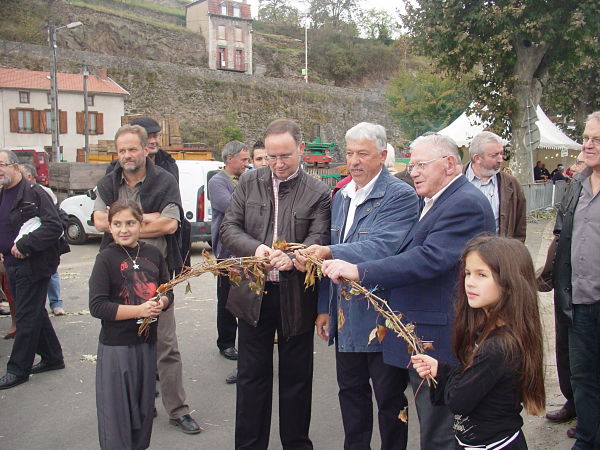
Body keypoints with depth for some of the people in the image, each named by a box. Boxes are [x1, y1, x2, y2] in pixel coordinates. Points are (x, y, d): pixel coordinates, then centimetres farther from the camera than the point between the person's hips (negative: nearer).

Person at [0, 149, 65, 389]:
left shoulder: (34, 193, -12)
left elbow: (54, 226, -21)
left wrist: (24, 245, -21)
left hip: (33, 265, -8)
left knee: (27, 317, -1)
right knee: (35, 314, 16)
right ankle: (52, 357, 29)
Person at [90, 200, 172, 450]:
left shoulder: (153, 254, 4)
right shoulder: (106, 259, -9)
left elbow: (167, 290, 14)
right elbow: (97, 307, -15)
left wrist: (161, 302, -9)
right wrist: (139, 310, -19)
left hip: (147, 342, 5)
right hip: (116, 346, -5)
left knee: (144, 406, 16)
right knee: (117, 409, 3)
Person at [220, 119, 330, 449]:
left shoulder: (318, 193, -3)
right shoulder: (249, 183, 5)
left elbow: (319, 240, -11)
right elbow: (229, 227, 1)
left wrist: (292, 257, -31)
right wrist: (255, 248, -18)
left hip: (296, 297, -2)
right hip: (253, 294, 2)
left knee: (296, 376, 12)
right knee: (252, 375, 12)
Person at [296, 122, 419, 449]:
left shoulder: (401, 196, -12)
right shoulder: (341, 196, 11)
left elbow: (383, 246, -26)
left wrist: (329, 252, -35)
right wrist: (325, 308, 13)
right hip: (345, 317, 7)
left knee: (389, 397, 8)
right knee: (351, 391, 19)